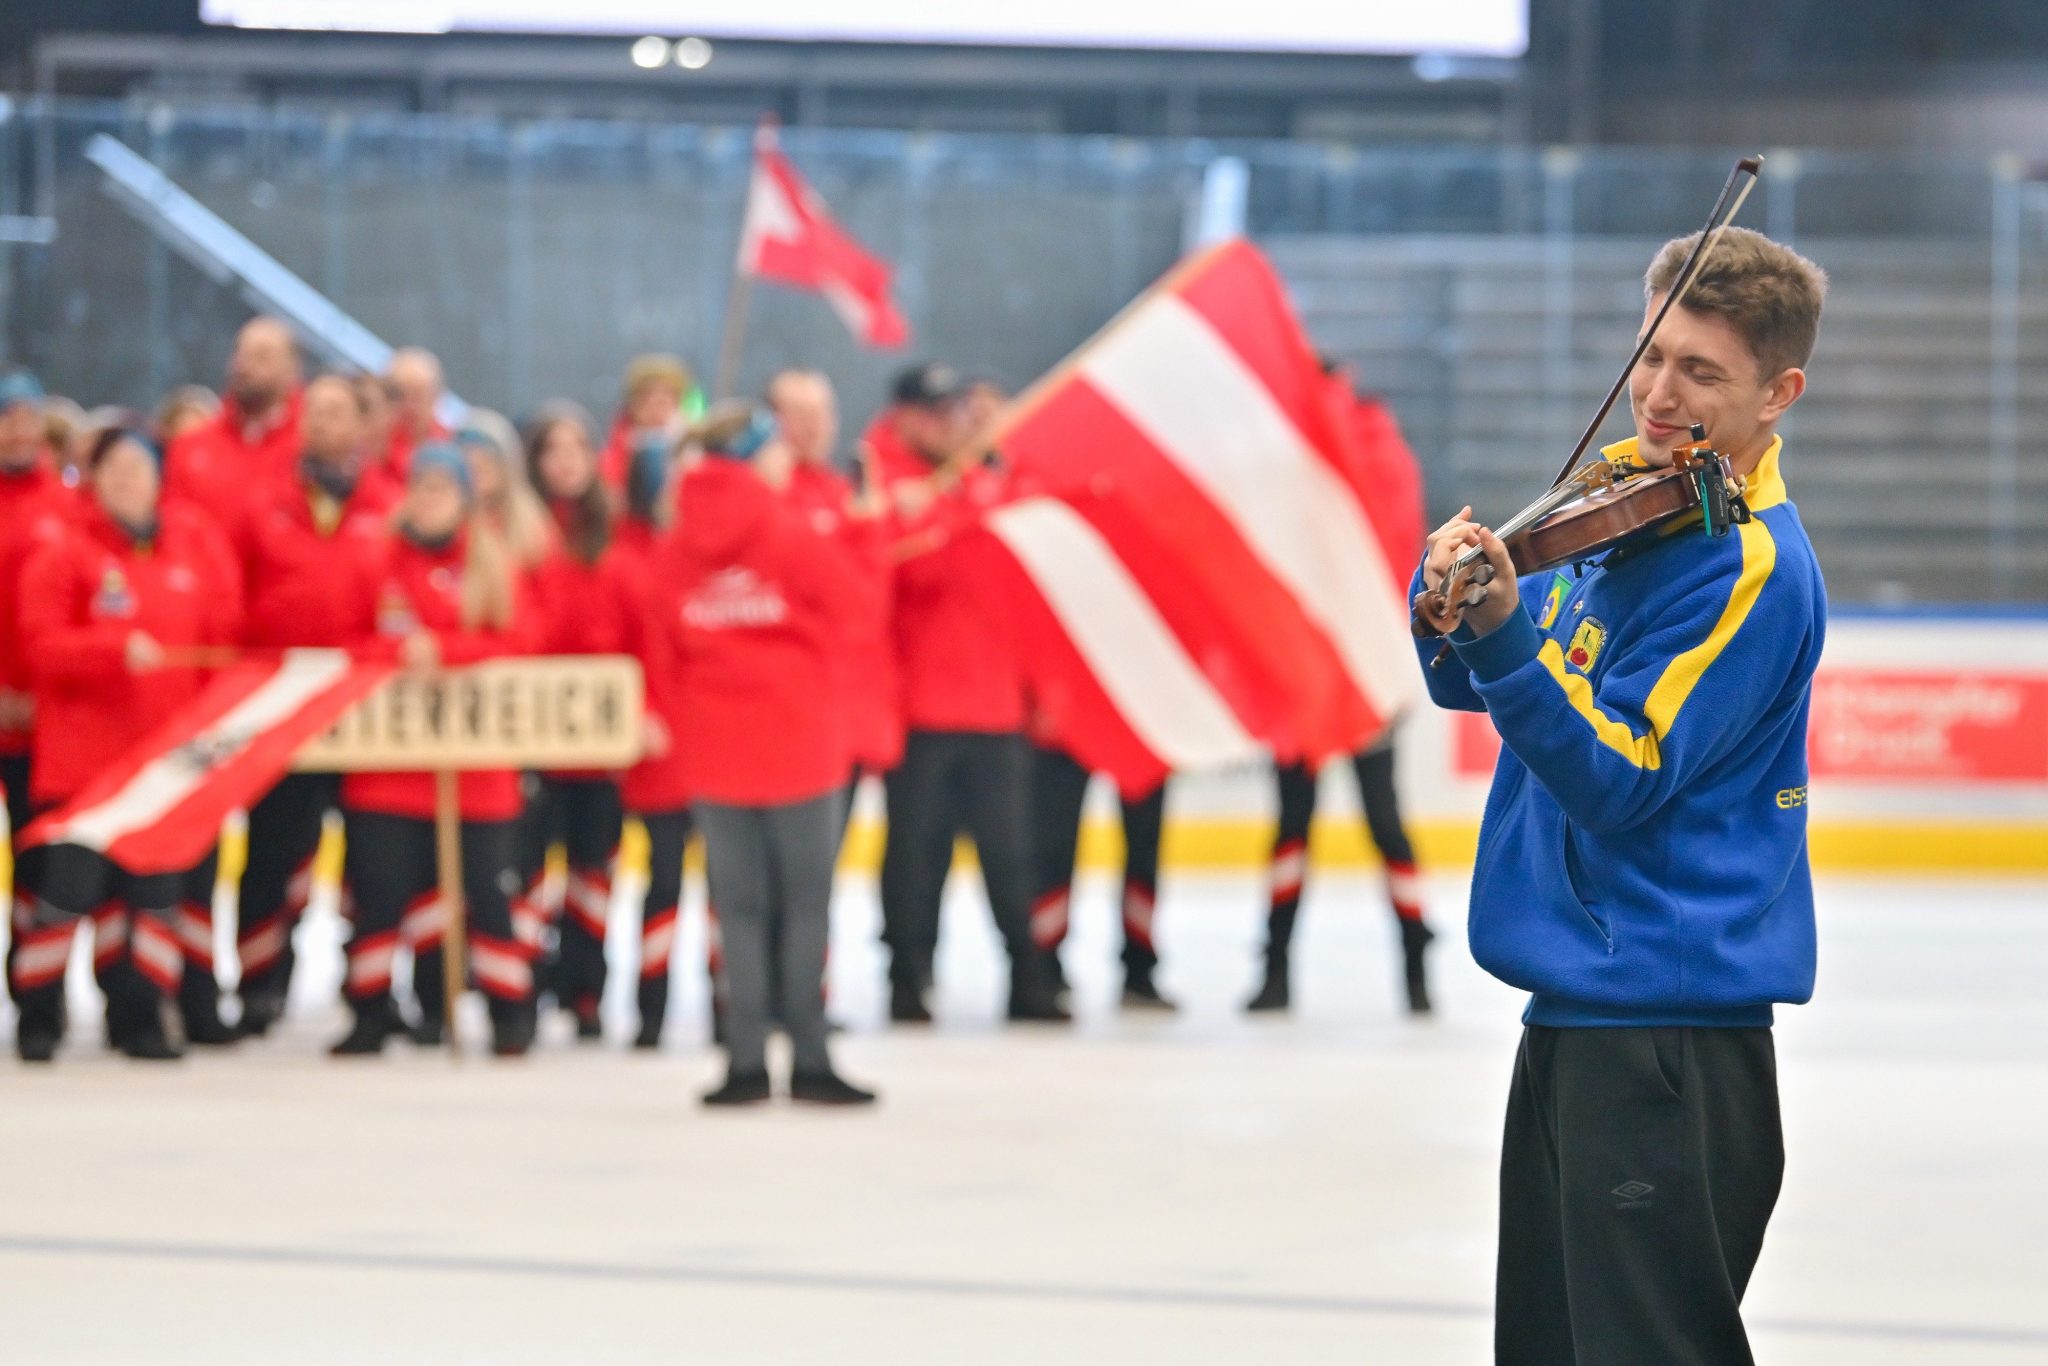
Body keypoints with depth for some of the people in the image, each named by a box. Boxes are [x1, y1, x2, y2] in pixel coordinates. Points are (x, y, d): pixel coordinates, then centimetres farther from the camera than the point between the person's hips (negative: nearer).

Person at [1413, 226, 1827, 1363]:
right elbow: (1463, 683, 13)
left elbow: (1619, 780, -20)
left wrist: (1504, 629, -32)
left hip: (1668, 1037, -9)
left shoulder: (1751, 564, -14)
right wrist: (1455, 594, -9)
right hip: (1577, 1012, 9)